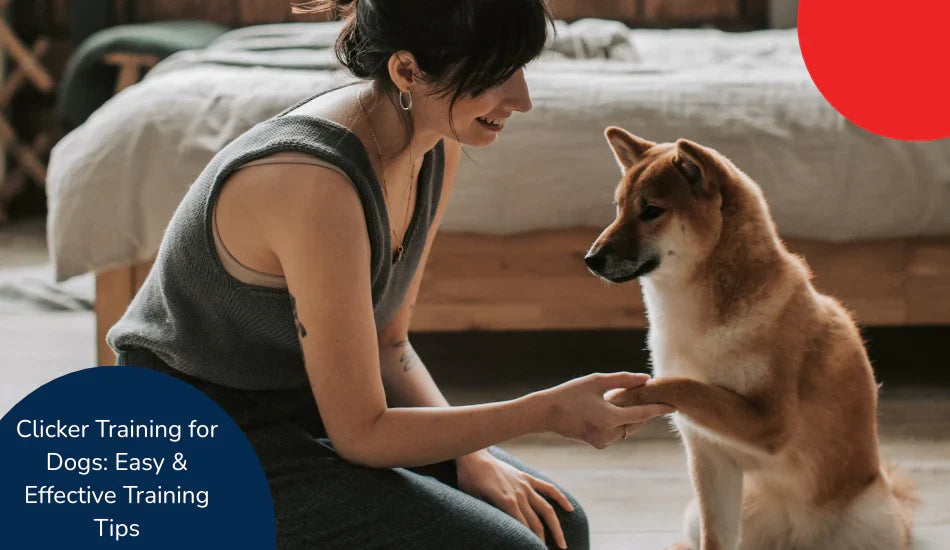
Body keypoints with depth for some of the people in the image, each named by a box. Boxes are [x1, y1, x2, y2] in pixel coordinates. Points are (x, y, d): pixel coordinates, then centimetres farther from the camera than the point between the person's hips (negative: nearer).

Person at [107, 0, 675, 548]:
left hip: (306, 408, 8)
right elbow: (360, 433, -24)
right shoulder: (318, 185, -32)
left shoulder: (436, 147, -5)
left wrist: (470, 456, -8)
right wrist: (548, 410, -21)